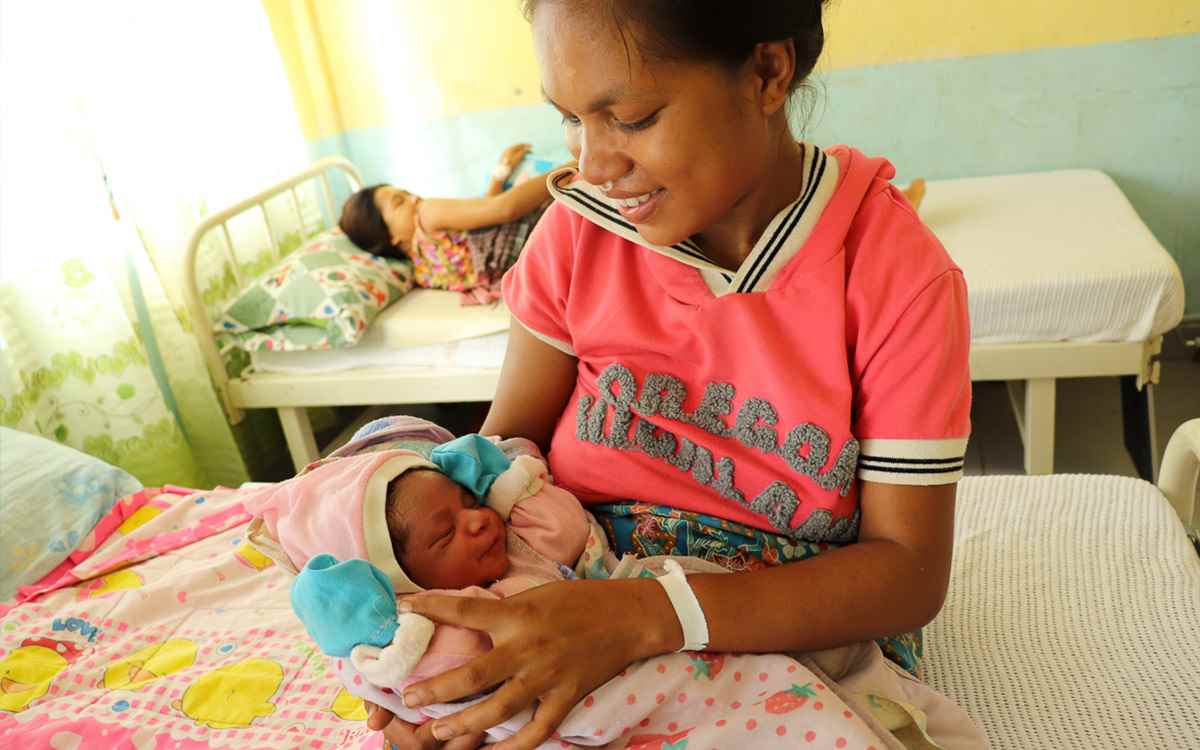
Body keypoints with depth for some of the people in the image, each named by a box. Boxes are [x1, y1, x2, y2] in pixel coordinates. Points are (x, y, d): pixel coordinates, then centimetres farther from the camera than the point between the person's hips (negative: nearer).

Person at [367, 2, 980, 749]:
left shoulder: (900, 272, -16)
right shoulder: (581, 231, -7)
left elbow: (909, 571, -17)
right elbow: (507, 443, -3)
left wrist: (650, 617, -30)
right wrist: (438, 606, -23)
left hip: (809, 631, 0)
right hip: (579, 616, 1)